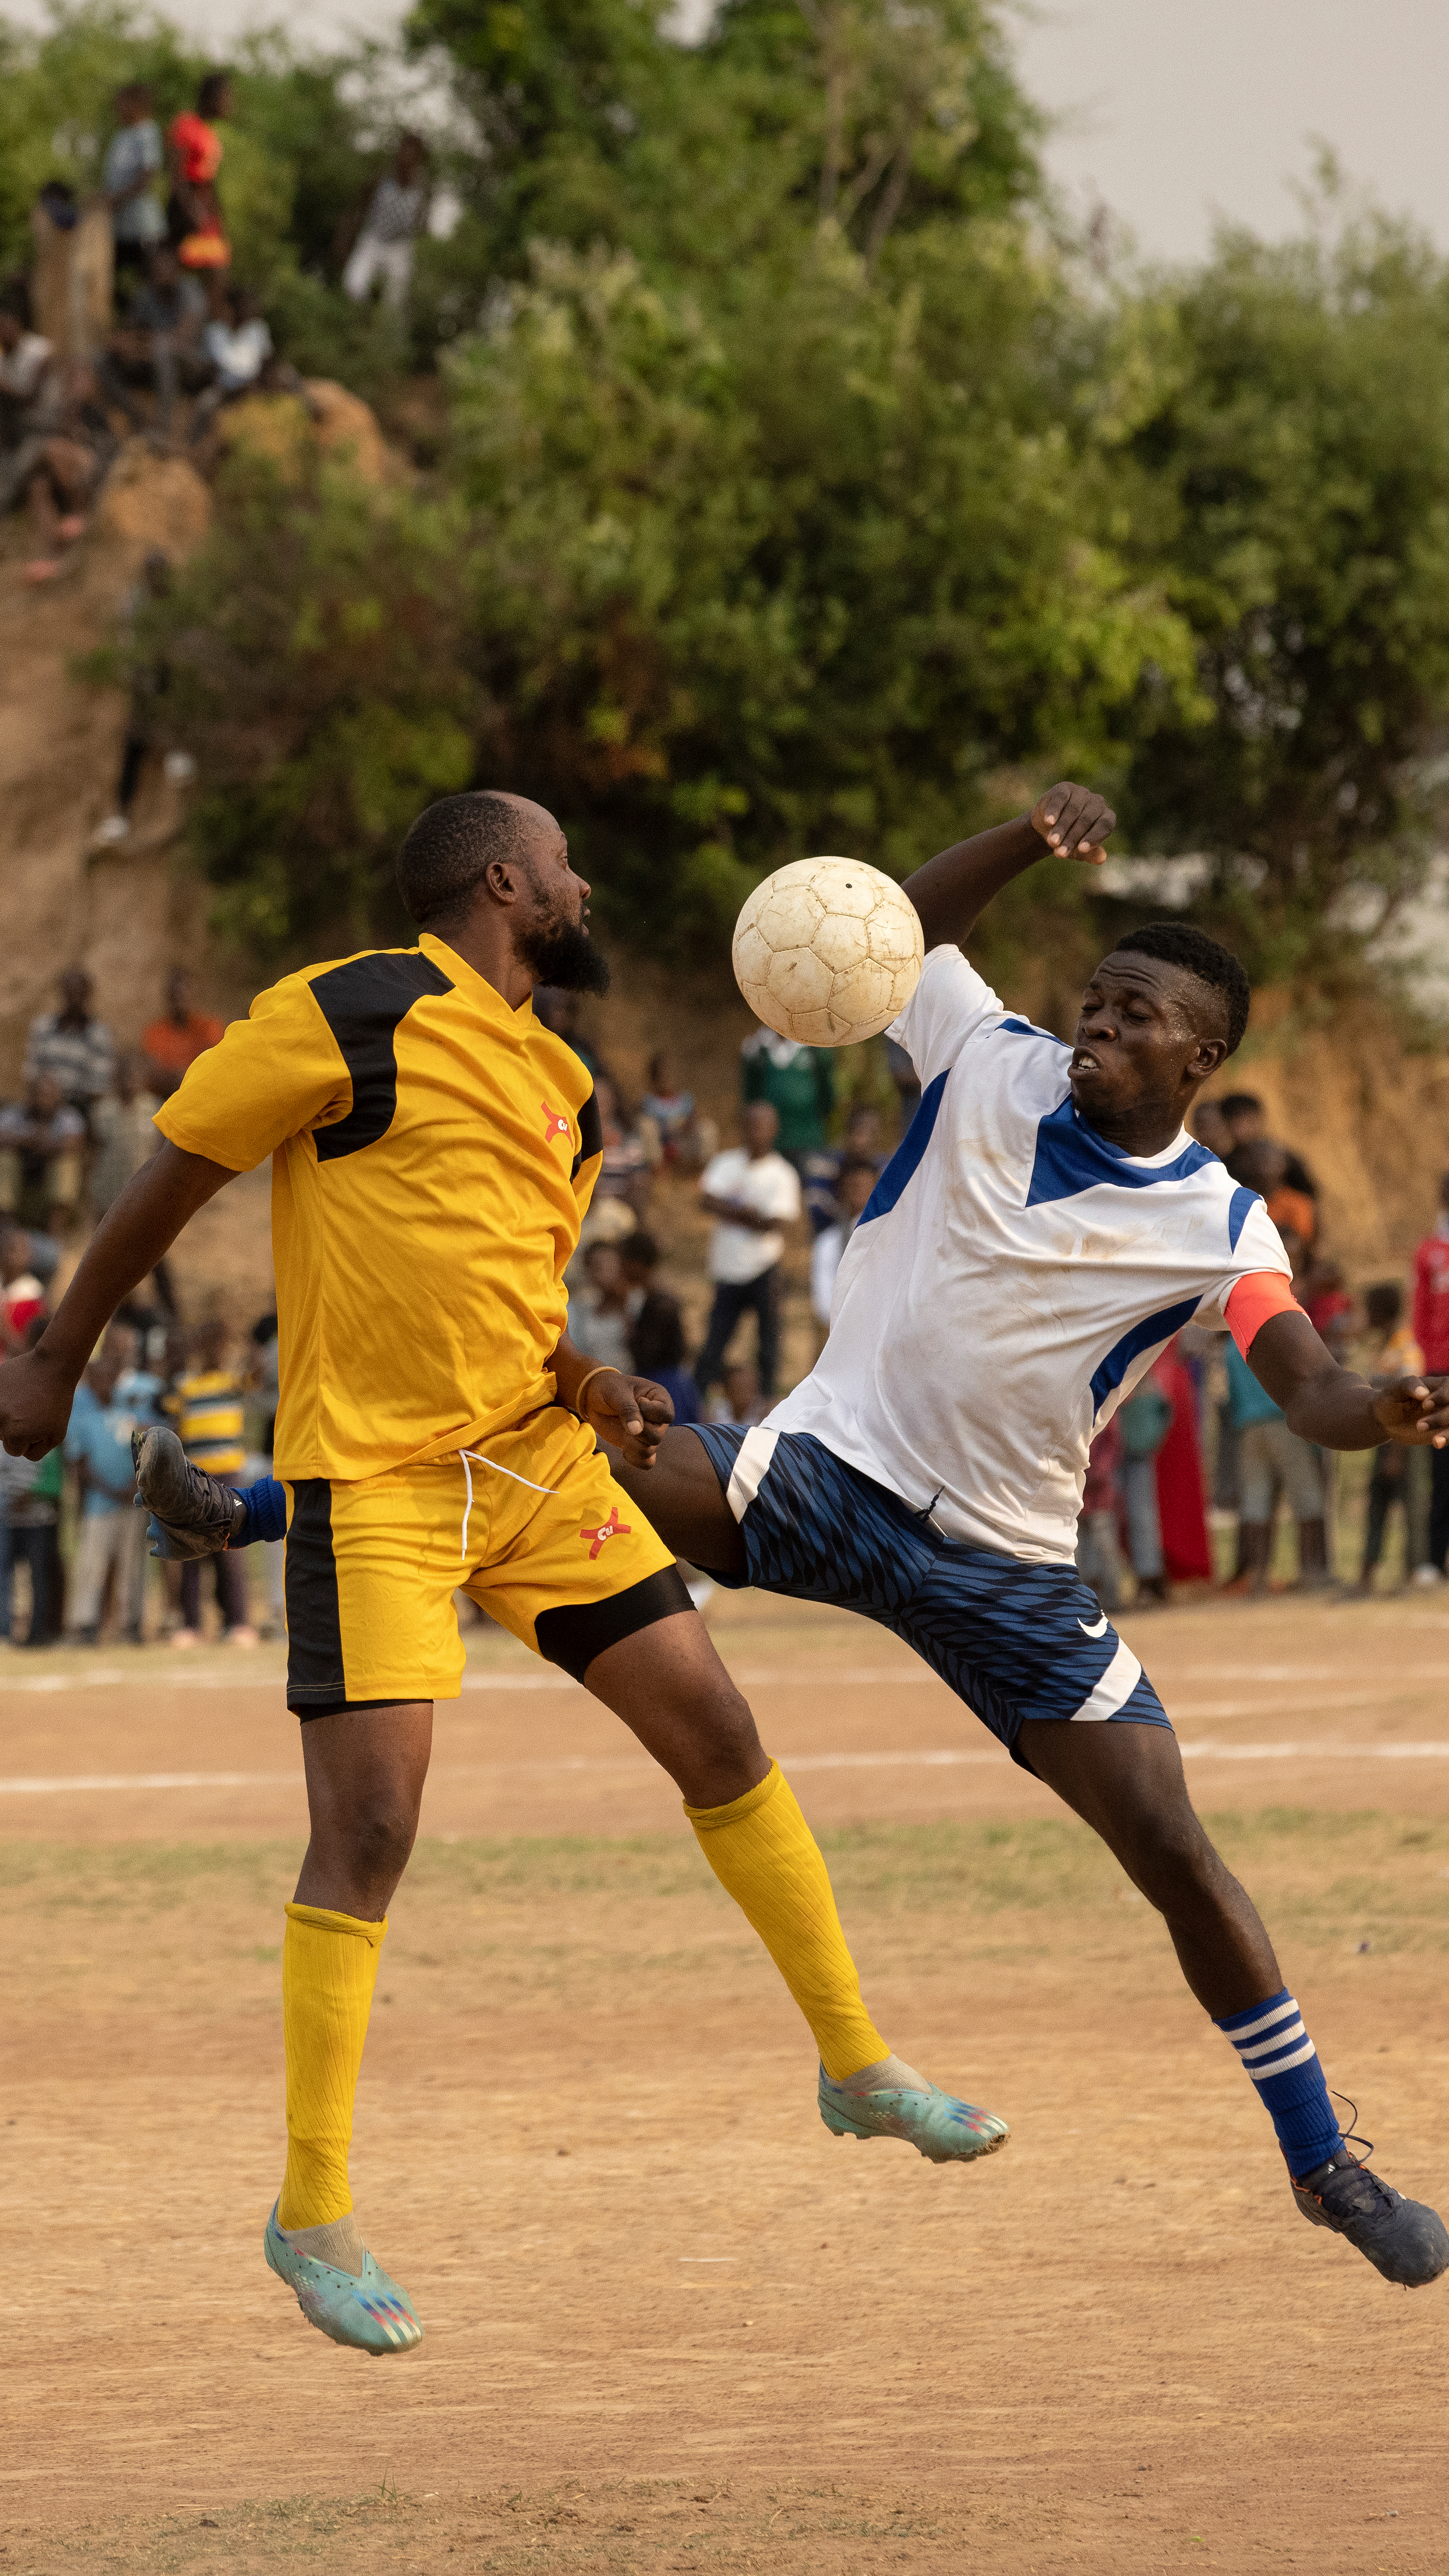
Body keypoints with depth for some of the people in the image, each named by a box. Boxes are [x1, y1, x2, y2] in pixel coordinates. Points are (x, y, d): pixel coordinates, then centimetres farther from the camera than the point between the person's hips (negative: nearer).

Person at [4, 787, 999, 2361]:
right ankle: (312, 2216, 0)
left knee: (716, 1735, 6)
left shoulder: (562, 1091, 13)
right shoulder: (350, 1020, -10)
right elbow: (172, 1178, -3)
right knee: (369, 1828, -11)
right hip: (372, 1476, -7)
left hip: (533, 1460, 7)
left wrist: (588, 1387, -1)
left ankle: (856, 2065, 22)